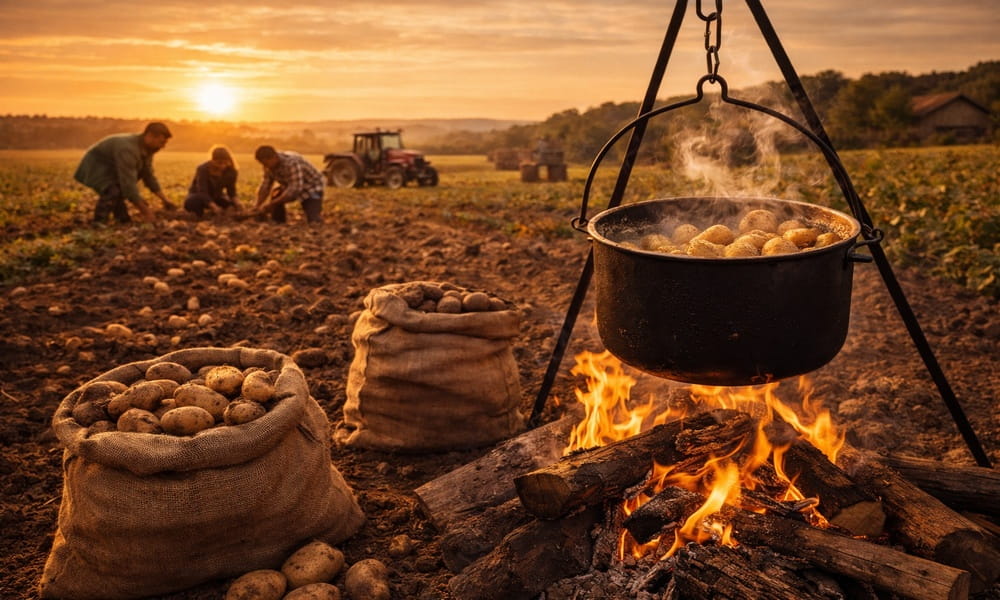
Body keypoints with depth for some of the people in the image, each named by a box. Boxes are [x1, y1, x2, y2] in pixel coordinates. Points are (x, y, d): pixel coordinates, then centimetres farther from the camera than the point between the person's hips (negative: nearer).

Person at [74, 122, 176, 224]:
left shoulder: (146, 148, -6)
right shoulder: (128, 148, -35)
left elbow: (148, 176, 4)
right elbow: (128, 183, -37)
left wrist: (164, 199, -1)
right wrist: (144, 210, -35)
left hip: (109, 168, 10)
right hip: (94, 167, -10)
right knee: (113, 191, -31)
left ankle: (123, 220, 10)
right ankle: (98, 223, -18)